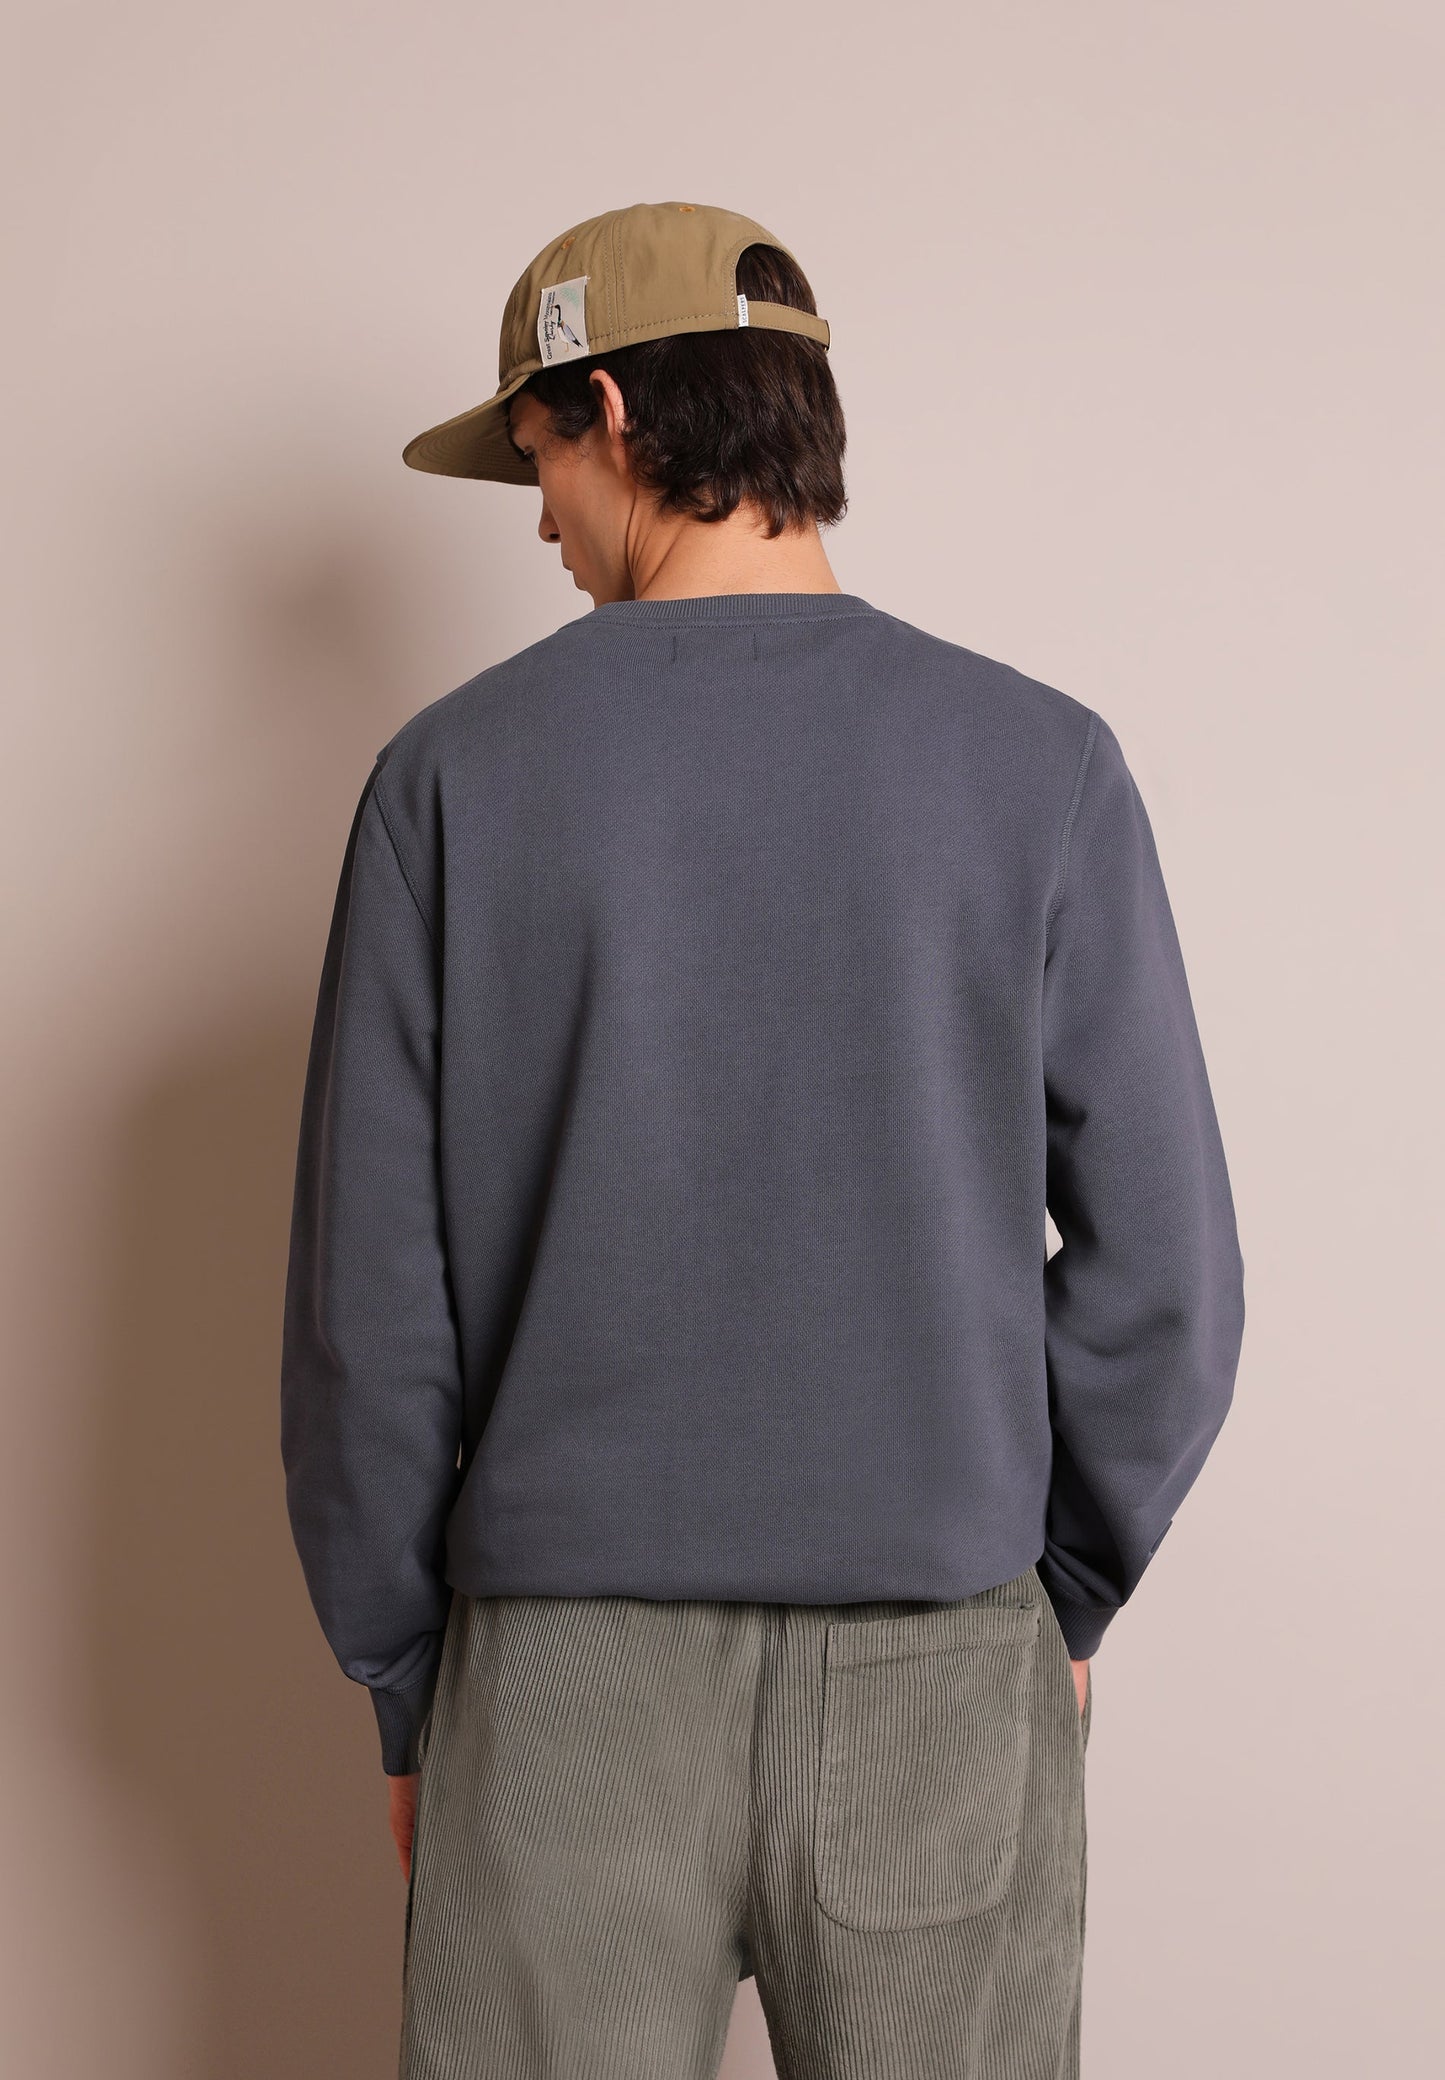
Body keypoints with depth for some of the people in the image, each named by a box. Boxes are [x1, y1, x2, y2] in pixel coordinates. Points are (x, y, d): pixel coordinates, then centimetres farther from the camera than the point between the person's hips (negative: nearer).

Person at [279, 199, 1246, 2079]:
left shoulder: (458, 774, -5)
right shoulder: (1041, 764, -4)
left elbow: (369, 1307, -4)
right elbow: (1164, 1275, -4)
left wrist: (405, 1687, 9)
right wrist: (1063, 1599, 11)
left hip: (565, 1688, 0)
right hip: (941, 1680, 1)